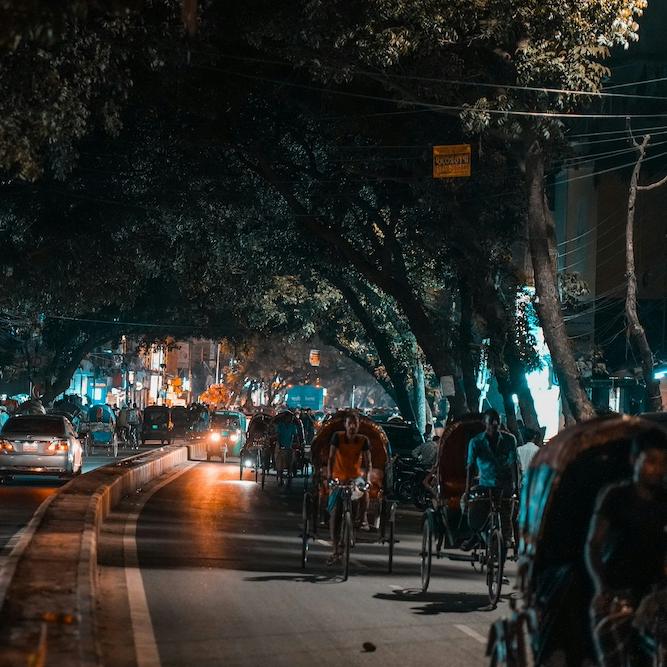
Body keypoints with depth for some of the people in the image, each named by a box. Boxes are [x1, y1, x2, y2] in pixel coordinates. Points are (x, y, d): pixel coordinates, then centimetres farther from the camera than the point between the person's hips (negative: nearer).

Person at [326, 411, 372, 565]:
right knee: (334, 513, -9)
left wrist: (366, 477, -30)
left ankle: (363, 519, -10)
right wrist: (329, 475, -29)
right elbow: (331, 457, -17)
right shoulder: (337, 437, -10)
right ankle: (336, 551, -4)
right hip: (339, 478, 0)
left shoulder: (363, 440, -7)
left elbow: (367, 461, -13)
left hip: (356, 476, 0)